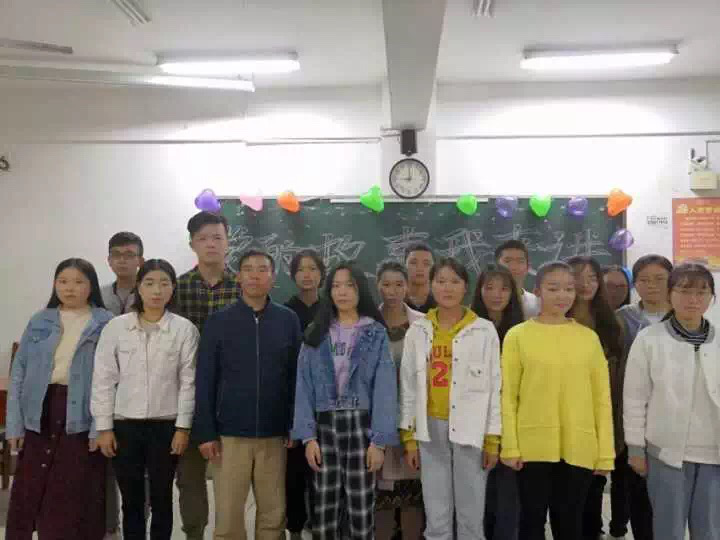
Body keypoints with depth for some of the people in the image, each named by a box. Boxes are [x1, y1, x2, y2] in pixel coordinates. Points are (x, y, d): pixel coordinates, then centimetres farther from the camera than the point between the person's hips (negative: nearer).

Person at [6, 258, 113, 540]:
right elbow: (19, 373, 7)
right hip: (39, 414, 3)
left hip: (82, 417, -3)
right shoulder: (39, 321, 7)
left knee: (74, 500, 6)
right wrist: (14, 424, 0)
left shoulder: (106, 324, -2)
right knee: (28, 493, 8)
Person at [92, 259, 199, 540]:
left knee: (161, 498, 10)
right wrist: (104, 427, -2)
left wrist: (183, 427, -6)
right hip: (125, 424, 1)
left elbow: (188, 381, -3)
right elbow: (103, 379, 0)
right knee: (131, 500, 11)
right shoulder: (116, 327, -1)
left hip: (166, 425, -1)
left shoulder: (185, 329, -4)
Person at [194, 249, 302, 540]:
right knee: (228, 516, 6)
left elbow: (296, 376, 3)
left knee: (274, 514, 9)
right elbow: (204, 381, 0)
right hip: (229, 434, -1)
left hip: (274, 434, 1)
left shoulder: (288, 320, 2)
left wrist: (294, 427, 0)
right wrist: (205, 432, -5)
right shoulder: (218, 321, 0)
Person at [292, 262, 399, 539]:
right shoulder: (316, 333, 6)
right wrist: (308, 436, -7)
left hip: (361, 426, -2)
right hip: (325, 426, 2)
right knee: (324, 508, 7)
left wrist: (380, 440, -12)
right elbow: (304, 385, 1)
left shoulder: (376, 334, 1)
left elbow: (385, 388, -5)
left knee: (361, 509, 2)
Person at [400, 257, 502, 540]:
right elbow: (408, 385, 7)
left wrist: (493, 438, -4)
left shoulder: (484, 330, -2)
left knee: (471, 515, 5)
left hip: (470, 429, -2)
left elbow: (494, 386, -1)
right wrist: (408, 436, 4)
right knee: (436, 517, 9)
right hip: (431, 428, 2)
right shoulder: (418, 331, 5)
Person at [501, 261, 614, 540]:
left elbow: (602, 398, 6)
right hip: (533, 447, -2)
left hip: (579, 449, 2)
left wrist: (606, 451, 3)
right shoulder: (518, 335, -1)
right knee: (533, 517, 8)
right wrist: (510, 446, -7)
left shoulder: (589, 337, 6)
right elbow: (508, 396, -2)